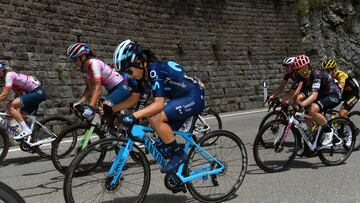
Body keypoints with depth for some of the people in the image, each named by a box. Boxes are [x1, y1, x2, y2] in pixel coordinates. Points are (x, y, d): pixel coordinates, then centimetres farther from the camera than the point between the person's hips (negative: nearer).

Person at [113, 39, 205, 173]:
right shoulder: (143, 73, 2)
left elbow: (159, 104, -34)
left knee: (156, 118, -25)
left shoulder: (154, 71, -25)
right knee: (164, 135, 4)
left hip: (194, 97, -10)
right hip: (181, 98, 10)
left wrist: (134, 116, -42)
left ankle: (178, 155, -9)